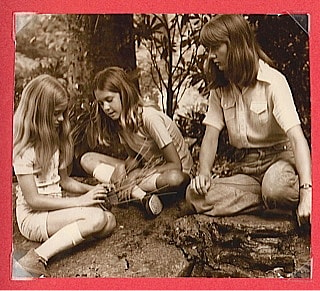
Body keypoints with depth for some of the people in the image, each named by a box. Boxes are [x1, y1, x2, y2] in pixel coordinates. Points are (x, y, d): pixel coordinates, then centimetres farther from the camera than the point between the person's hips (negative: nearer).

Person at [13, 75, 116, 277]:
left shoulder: (54, 142, 9)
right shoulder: (24, 150, -17)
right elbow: (33, 199, -19)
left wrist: (90, 190, -4)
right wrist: (79, 201, -21)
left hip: (55, 208, 7)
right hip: (32, 217, -7)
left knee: (109, 221, -11)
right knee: (96, 217, -29)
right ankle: (36, 259, -29)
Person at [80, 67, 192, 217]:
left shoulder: (149, 118, -25)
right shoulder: (120, 120, -4)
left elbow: (176, 165, -23)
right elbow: (134, 157, 5)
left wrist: (138, 175, -23)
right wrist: (121, 167, -18)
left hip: (169, 170, -7)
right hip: (147, 168, 7)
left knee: (176, 179, -44)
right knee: (87, 159, -8)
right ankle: (141, 195, -22)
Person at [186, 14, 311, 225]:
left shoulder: (273, 81, -13)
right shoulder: (220, 88, 6)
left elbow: (297, 137, -23)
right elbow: (211, 136, 2)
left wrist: (307, 191, -36)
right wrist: (204, 173, -19)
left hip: (279, 158, -6)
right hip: (245, 167, 6)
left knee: (275, 188, -43)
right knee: (196, 196, -23)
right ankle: (275, 201, -18)